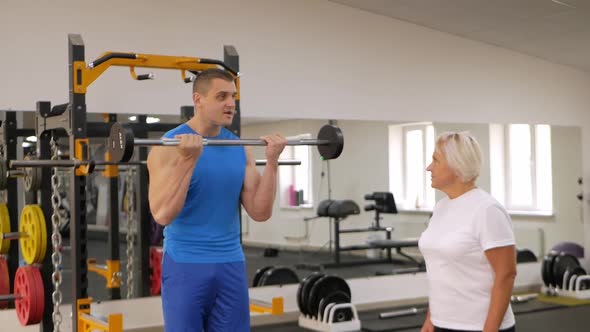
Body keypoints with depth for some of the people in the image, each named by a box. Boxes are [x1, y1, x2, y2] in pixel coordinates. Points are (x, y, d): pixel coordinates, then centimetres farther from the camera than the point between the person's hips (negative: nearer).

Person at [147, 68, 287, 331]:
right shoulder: (169, 146, -9)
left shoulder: (239, 149, 7)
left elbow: (260, 212, 2)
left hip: (230, 264, 5)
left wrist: (272, 162, -8)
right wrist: (188, 159, -26)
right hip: (186, 265, -5)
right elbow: (162, 215, -19)